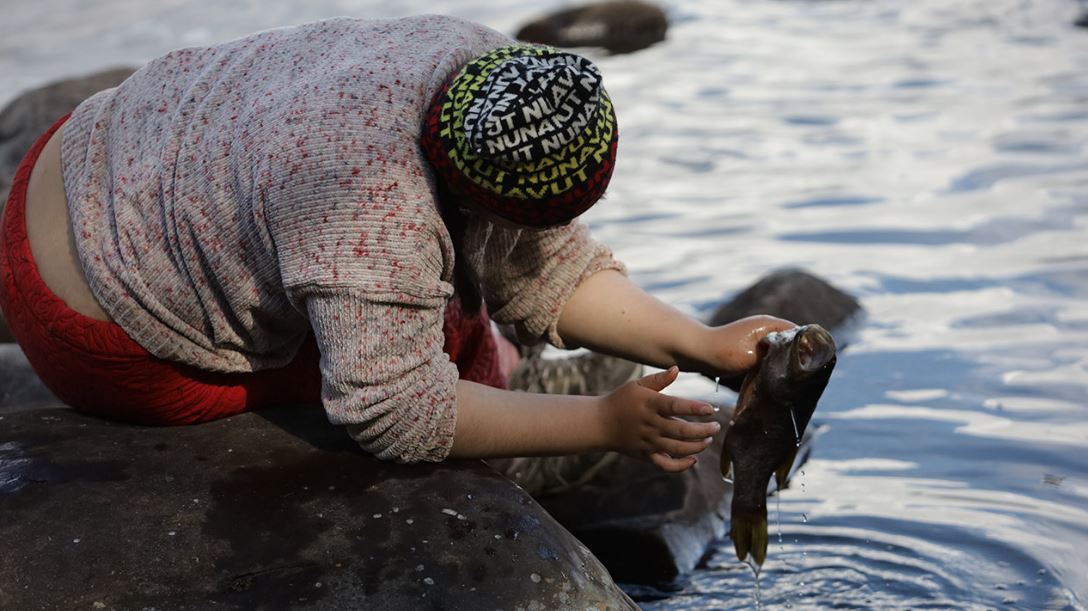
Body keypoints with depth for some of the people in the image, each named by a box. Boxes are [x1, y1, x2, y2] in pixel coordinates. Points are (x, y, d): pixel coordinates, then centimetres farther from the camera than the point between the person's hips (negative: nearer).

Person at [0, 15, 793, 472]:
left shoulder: (482, 65, -13)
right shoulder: (377, 209, -38)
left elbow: (546, 274, -7)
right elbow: (399, 417, -33)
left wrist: (707, 348, -13)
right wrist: (605, 425, -30)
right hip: (103, 318, -8)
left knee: (450, 314, 7)